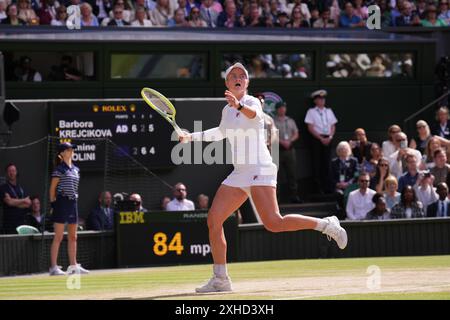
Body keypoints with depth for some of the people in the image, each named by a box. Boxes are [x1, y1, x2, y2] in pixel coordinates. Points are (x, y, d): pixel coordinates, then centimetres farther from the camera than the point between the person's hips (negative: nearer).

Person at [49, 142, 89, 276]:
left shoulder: (75, 169, 14)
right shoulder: (59, 169, -7)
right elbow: (52, 188, -8)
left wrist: (74, 198, 13)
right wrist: (53, 203, -10)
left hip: (73, 202, 8)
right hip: (62, 202, -8)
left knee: (73, 237, 11)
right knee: (58, 237, -8)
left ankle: (73, 265, 18)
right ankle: (53, 267, -6)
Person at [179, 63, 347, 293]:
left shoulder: (252, 102, -6)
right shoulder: (227, 110, 17)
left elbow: (253, 113, -32)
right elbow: (221, 133, 38)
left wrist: (239, 105, -53)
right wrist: (192, 137, 34)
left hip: (259, 170, -8)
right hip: (239, 174, 8)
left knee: (273, 223, -23)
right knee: (213, 220, -1)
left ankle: (326, 224, -6)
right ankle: (220, 279, 5)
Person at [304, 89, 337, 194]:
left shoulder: (329, 111, 14)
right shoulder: (312, 112, 1)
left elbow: (333, 126, 12)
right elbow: (310, 128, -5)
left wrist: (330, 137, -5)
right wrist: (321, 138, -12)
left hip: (328, 139, 4)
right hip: (317, 139, -4)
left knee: (327, 163, 4)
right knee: (317, 164, -4)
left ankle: (327, 187, 7)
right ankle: (318, 188, -3)